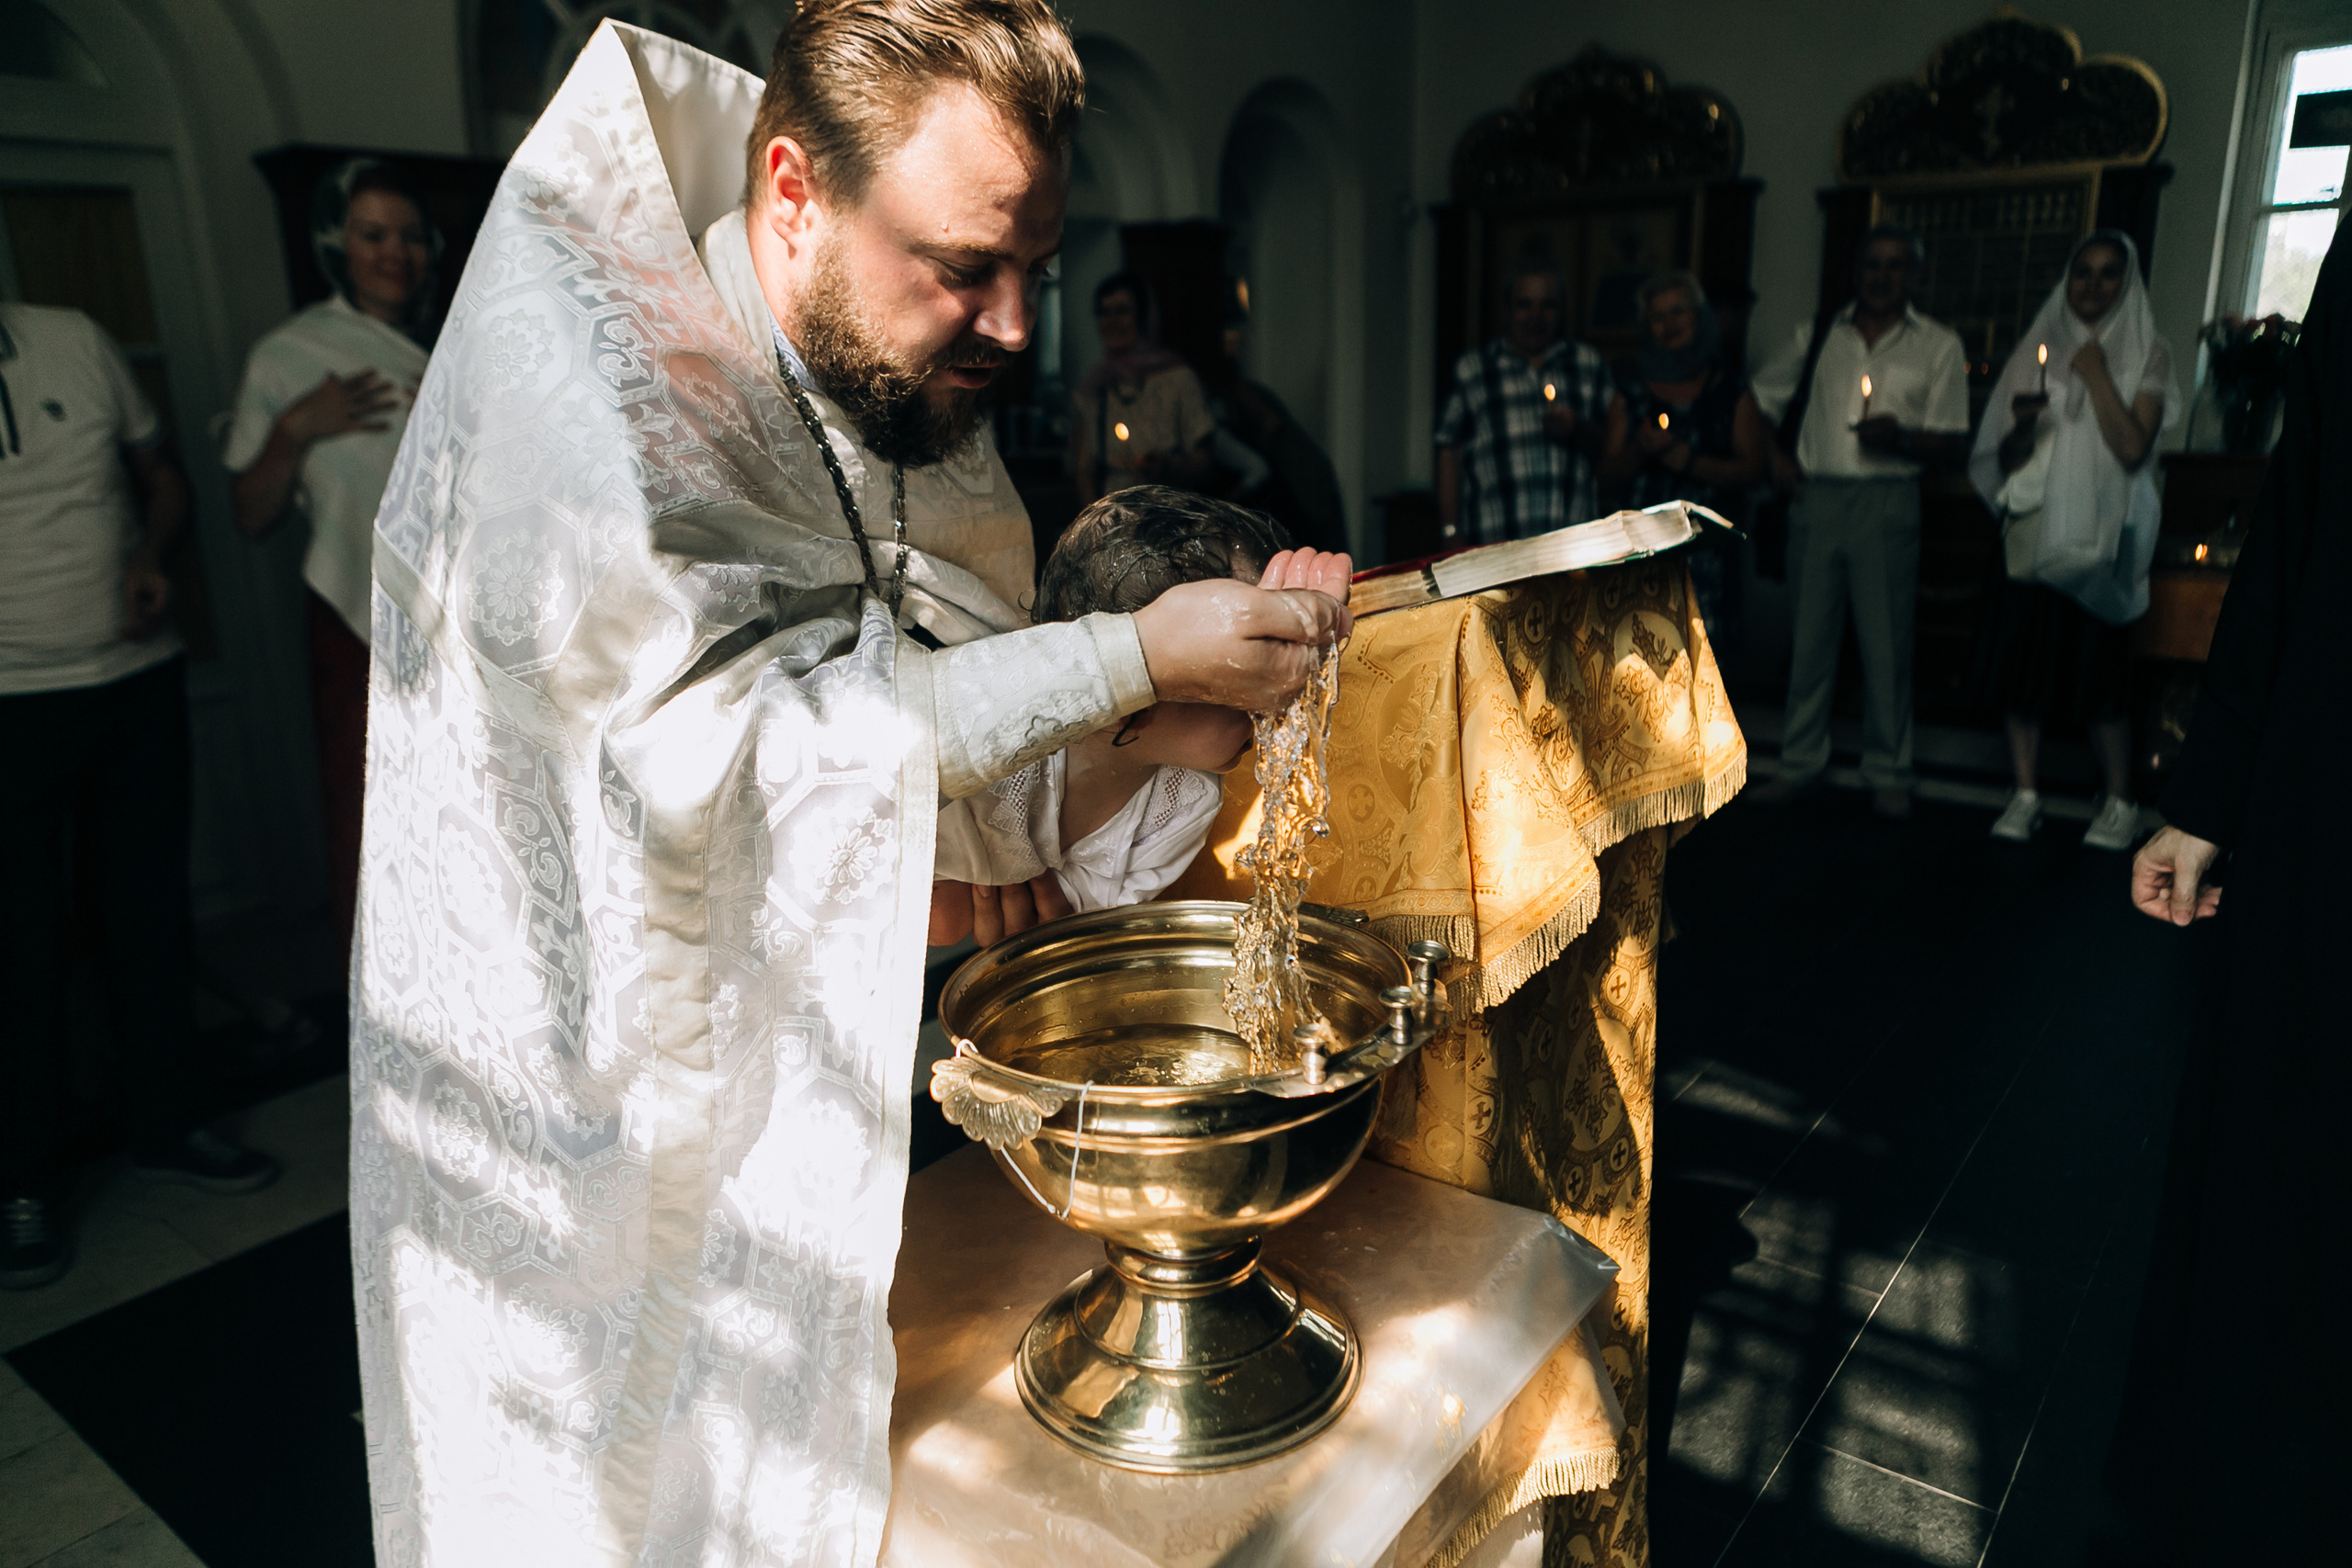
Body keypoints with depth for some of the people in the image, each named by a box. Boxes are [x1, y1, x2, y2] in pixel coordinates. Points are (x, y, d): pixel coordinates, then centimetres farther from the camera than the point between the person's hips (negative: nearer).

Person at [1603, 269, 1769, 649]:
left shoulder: (1733, 393, 11)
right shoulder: (1630, 393, 15)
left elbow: (1753, 471, 2)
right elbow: (1608, 471, 11)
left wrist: (1682, 458, -8)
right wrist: (1639, 450, -10)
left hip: (1707, 546, -1)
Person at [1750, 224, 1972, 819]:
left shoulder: (1939, 346, 7)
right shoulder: (1818, 335, 13)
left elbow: (1954, 447, 2)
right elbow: (1762, 397, 22)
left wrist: (1903, 437, -18)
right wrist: (1773, 456, 7)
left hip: (1886, 503, -2)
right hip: (1814, 498, 2)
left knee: (1886, 644, -1)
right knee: (1809, 639, 4)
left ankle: (1888, 775, 9)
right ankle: (1801, 765, 14)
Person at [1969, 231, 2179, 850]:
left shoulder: (2146, 355, 6)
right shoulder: (2040, 349, 13)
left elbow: (2132, 448, -8)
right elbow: (2006, 460, 11)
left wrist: (2097, 376, -8)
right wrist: (2023, 421, -9)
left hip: (2100, 532, -2)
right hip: (2033, 526, 3)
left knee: (2098, 669, -4)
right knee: (2020, 658, -2)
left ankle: (2120, 803, 9)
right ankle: (2025, 795, 8)